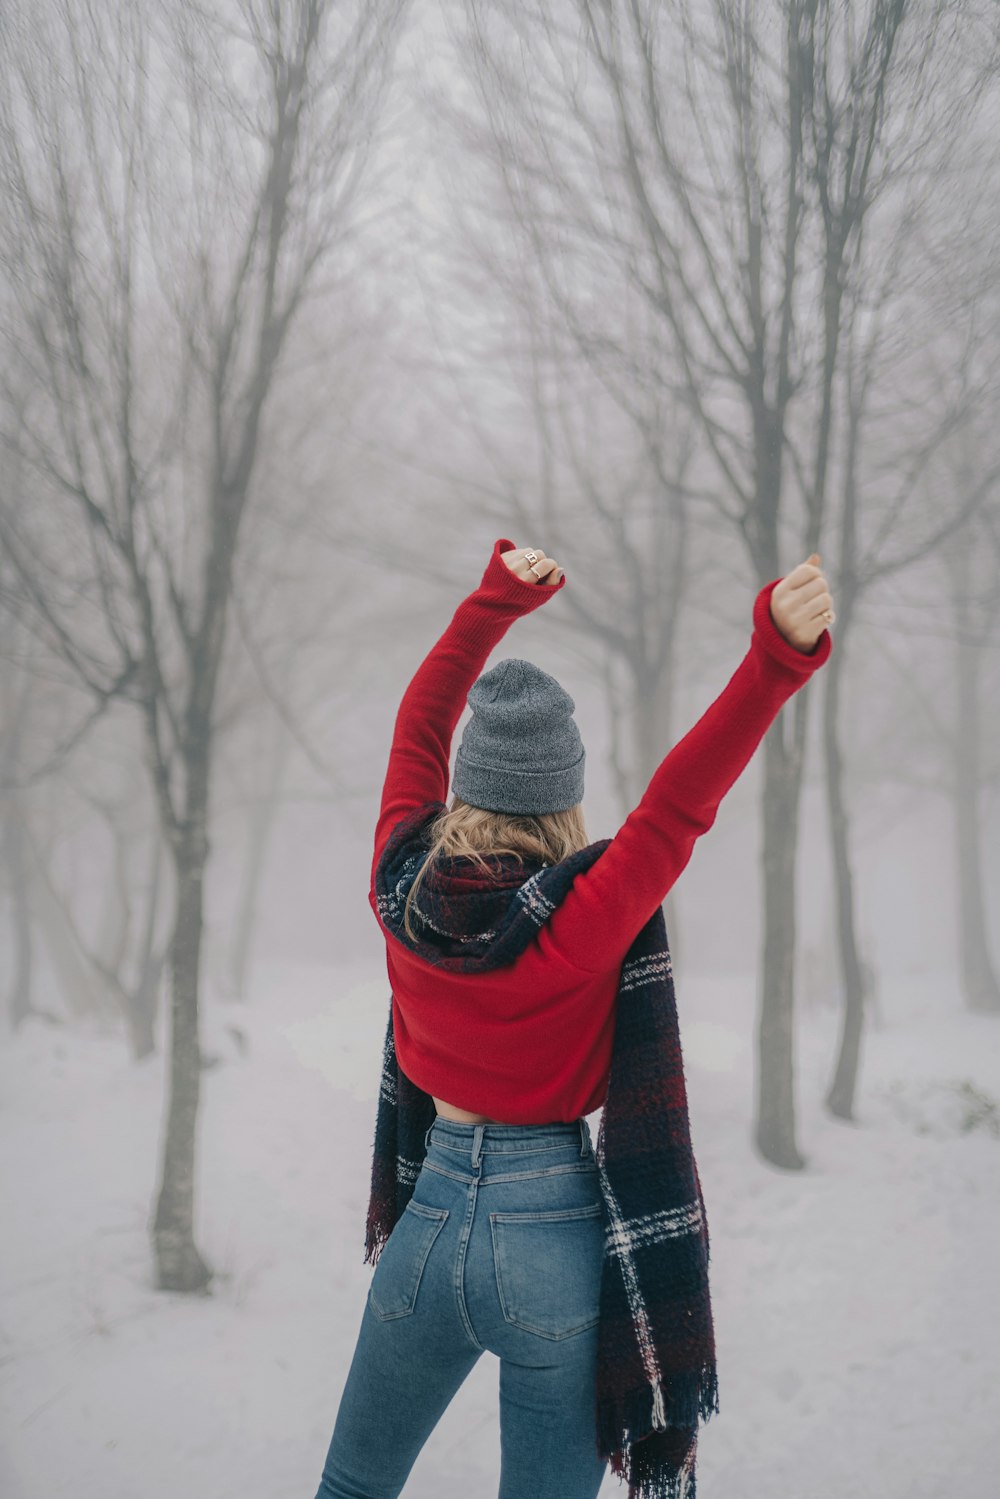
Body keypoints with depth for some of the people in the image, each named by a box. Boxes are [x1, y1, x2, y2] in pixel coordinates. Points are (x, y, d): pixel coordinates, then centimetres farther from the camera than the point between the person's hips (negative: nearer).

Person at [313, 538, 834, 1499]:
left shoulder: (400, 889, -6)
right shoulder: (585, 923, -19)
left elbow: (419, 723, 6)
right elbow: (681, 799, -28)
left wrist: (497, 597, 13)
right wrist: (777, 655, -36)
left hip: (430, 1213, 4)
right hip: (553, 1236, -4)